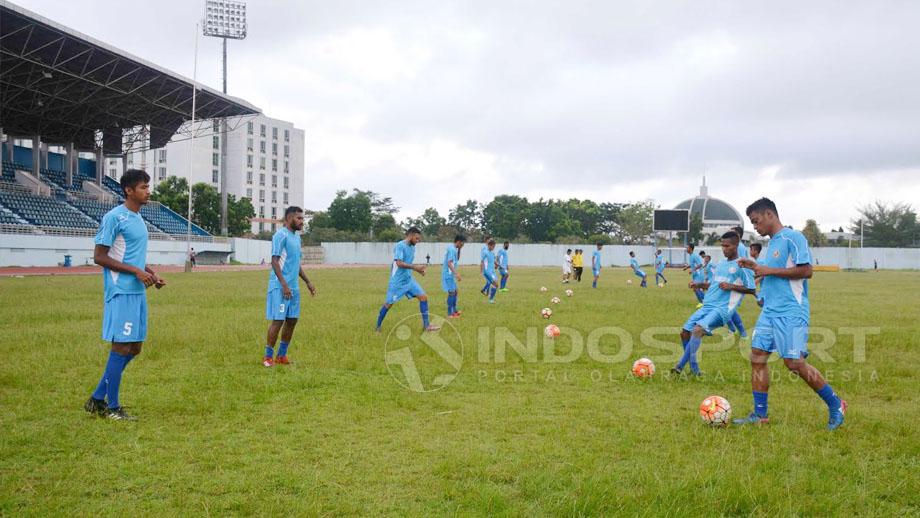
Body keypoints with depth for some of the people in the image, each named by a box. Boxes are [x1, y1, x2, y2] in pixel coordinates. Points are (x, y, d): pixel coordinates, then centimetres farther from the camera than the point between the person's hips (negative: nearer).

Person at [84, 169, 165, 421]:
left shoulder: (138, 219, 17)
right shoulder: (114, 217, -10)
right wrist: (137, 271, -17)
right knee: (121, 347, -4)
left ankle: (98, 399, 20)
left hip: (138, 292, 9)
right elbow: (99, 256, -13)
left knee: (134, 348, 10)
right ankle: (112, 407, 7)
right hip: (121, 292, -9)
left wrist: (151, 275, 10)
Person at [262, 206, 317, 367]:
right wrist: (284, 284, -21)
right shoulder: (281, 235, -11)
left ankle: (282, 356, 19)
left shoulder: (296, 237, 17)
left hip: (294, 287, 9)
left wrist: (308, 282, 20)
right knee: (278, 321, -6)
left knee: (292, 320, 9)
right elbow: (275, 261, -16)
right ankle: (268, 357, 5)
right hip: (280, 286, -9)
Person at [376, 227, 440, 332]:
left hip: (409, 280, 8)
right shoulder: (400, 246, -16)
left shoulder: (412, 247, 10)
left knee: (423, 297, -3)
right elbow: (399, 263, -24)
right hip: (397, 281, -8)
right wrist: (415, 267, -24)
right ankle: (378, 327, 19)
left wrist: (418, 269, 4)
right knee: (389, 303, 2)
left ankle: (426, 325, 2)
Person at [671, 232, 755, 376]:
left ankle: (680, 366, -25)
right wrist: (699, 284, 6)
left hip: (723, 309, -8)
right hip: (707, 306, 8)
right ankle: (694, 370, 12)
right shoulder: (720, 265, 19)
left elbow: (751, 289, -4)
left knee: (698, 329, -29)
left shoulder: (742, 265, -2)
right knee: (684, 332, -2)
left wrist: (731, 286, -15)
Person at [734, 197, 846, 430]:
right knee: (757, 356, 2)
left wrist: (769, 270, -14)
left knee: (795, 363, -8)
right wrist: (756, 267, 12)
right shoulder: (771, 243, 18)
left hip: (791, 312, -9)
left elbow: (806, 271, -17)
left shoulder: (793, 237, -9)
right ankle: (759, 414, 9)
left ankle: (835, 405, 11)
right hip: (770, 311, 9)